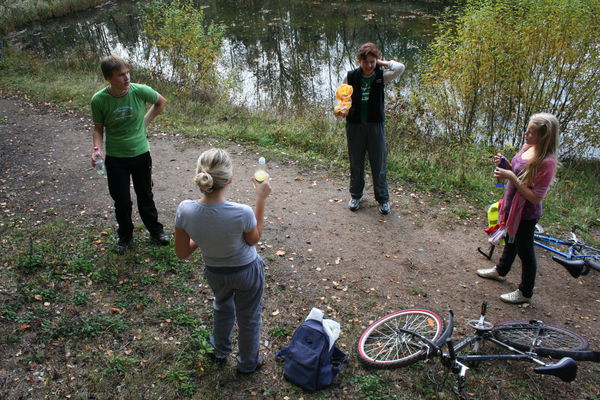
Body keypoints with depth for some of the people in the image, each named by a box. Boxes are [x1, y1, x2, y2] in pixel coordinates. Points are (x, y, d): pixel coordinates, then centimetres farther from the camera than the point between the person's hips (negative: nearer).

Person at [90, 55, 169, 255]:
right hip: (115, 158, 0)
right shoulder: (99, 100, -16)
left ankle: (155, 230, 39)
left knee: (145, 196, 17)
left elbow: (161, 102, 5)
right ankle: (125, 236, 36)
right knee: (121, 201, 12)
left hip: (141, 154, 0)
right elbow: (98, 129, -2)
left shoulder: (140, 91, -16)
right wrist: (97, 149, -19)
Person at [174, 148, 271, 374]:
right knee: (249, 318, 26)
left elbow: (182, 253, -13)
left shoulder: (185, 211, -28)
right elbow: (254, 239, -13)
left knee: (223, 308, 36)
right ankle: (248, 364, 51)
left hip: (214, 273, 3)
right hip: (247, 272, -3)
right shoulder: (241, 213, -37)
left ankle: (220, 352, 60)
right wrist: (261, 199, -14)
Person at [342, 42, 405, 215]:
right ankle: (356, 196, 33)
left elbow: (400, 68, -20)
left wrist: (382, 63, -9)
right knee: (356, 163, 14)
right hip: (355, 125, 1)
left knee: (379, 164, 6)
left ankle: (383, 199, 22)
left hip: (375, 125, -1)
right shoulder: (350, 77, -3)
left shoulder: (380, 76, -4)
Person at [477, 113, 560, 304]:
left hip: (526, 214, -8)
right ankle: (500, 270, 53)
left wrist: (511, 177, -31)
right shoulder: (527, 148, -5)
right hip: (512, 207, 8)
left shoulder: (547, 163, -28)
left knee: (525, 251, 10)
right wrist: (505, 165, -8)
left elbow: (535, 198, -27)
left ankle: (525, 293, 29)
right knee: (511, 241, 29)